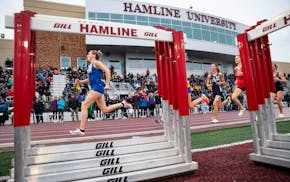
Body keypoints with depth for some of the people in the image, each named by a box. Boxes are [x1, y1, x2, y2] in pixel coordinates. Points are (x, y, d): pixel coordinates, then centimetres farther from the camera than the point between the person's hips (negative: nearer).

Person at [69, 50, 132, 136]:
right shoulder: (90, 66, 21)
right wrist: (80, 81, 10)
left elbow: (107, 71, -14)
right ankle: (123, 104, 20)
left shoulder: (96, 62, -3)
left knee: (84, 106, -10)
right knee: (105, 109, 10)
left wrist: (107, 84, -20)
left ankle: (81, 130, -6)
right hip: (94, 88, 9)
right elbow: (90, 79, 26)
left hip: (97, 87, -9)